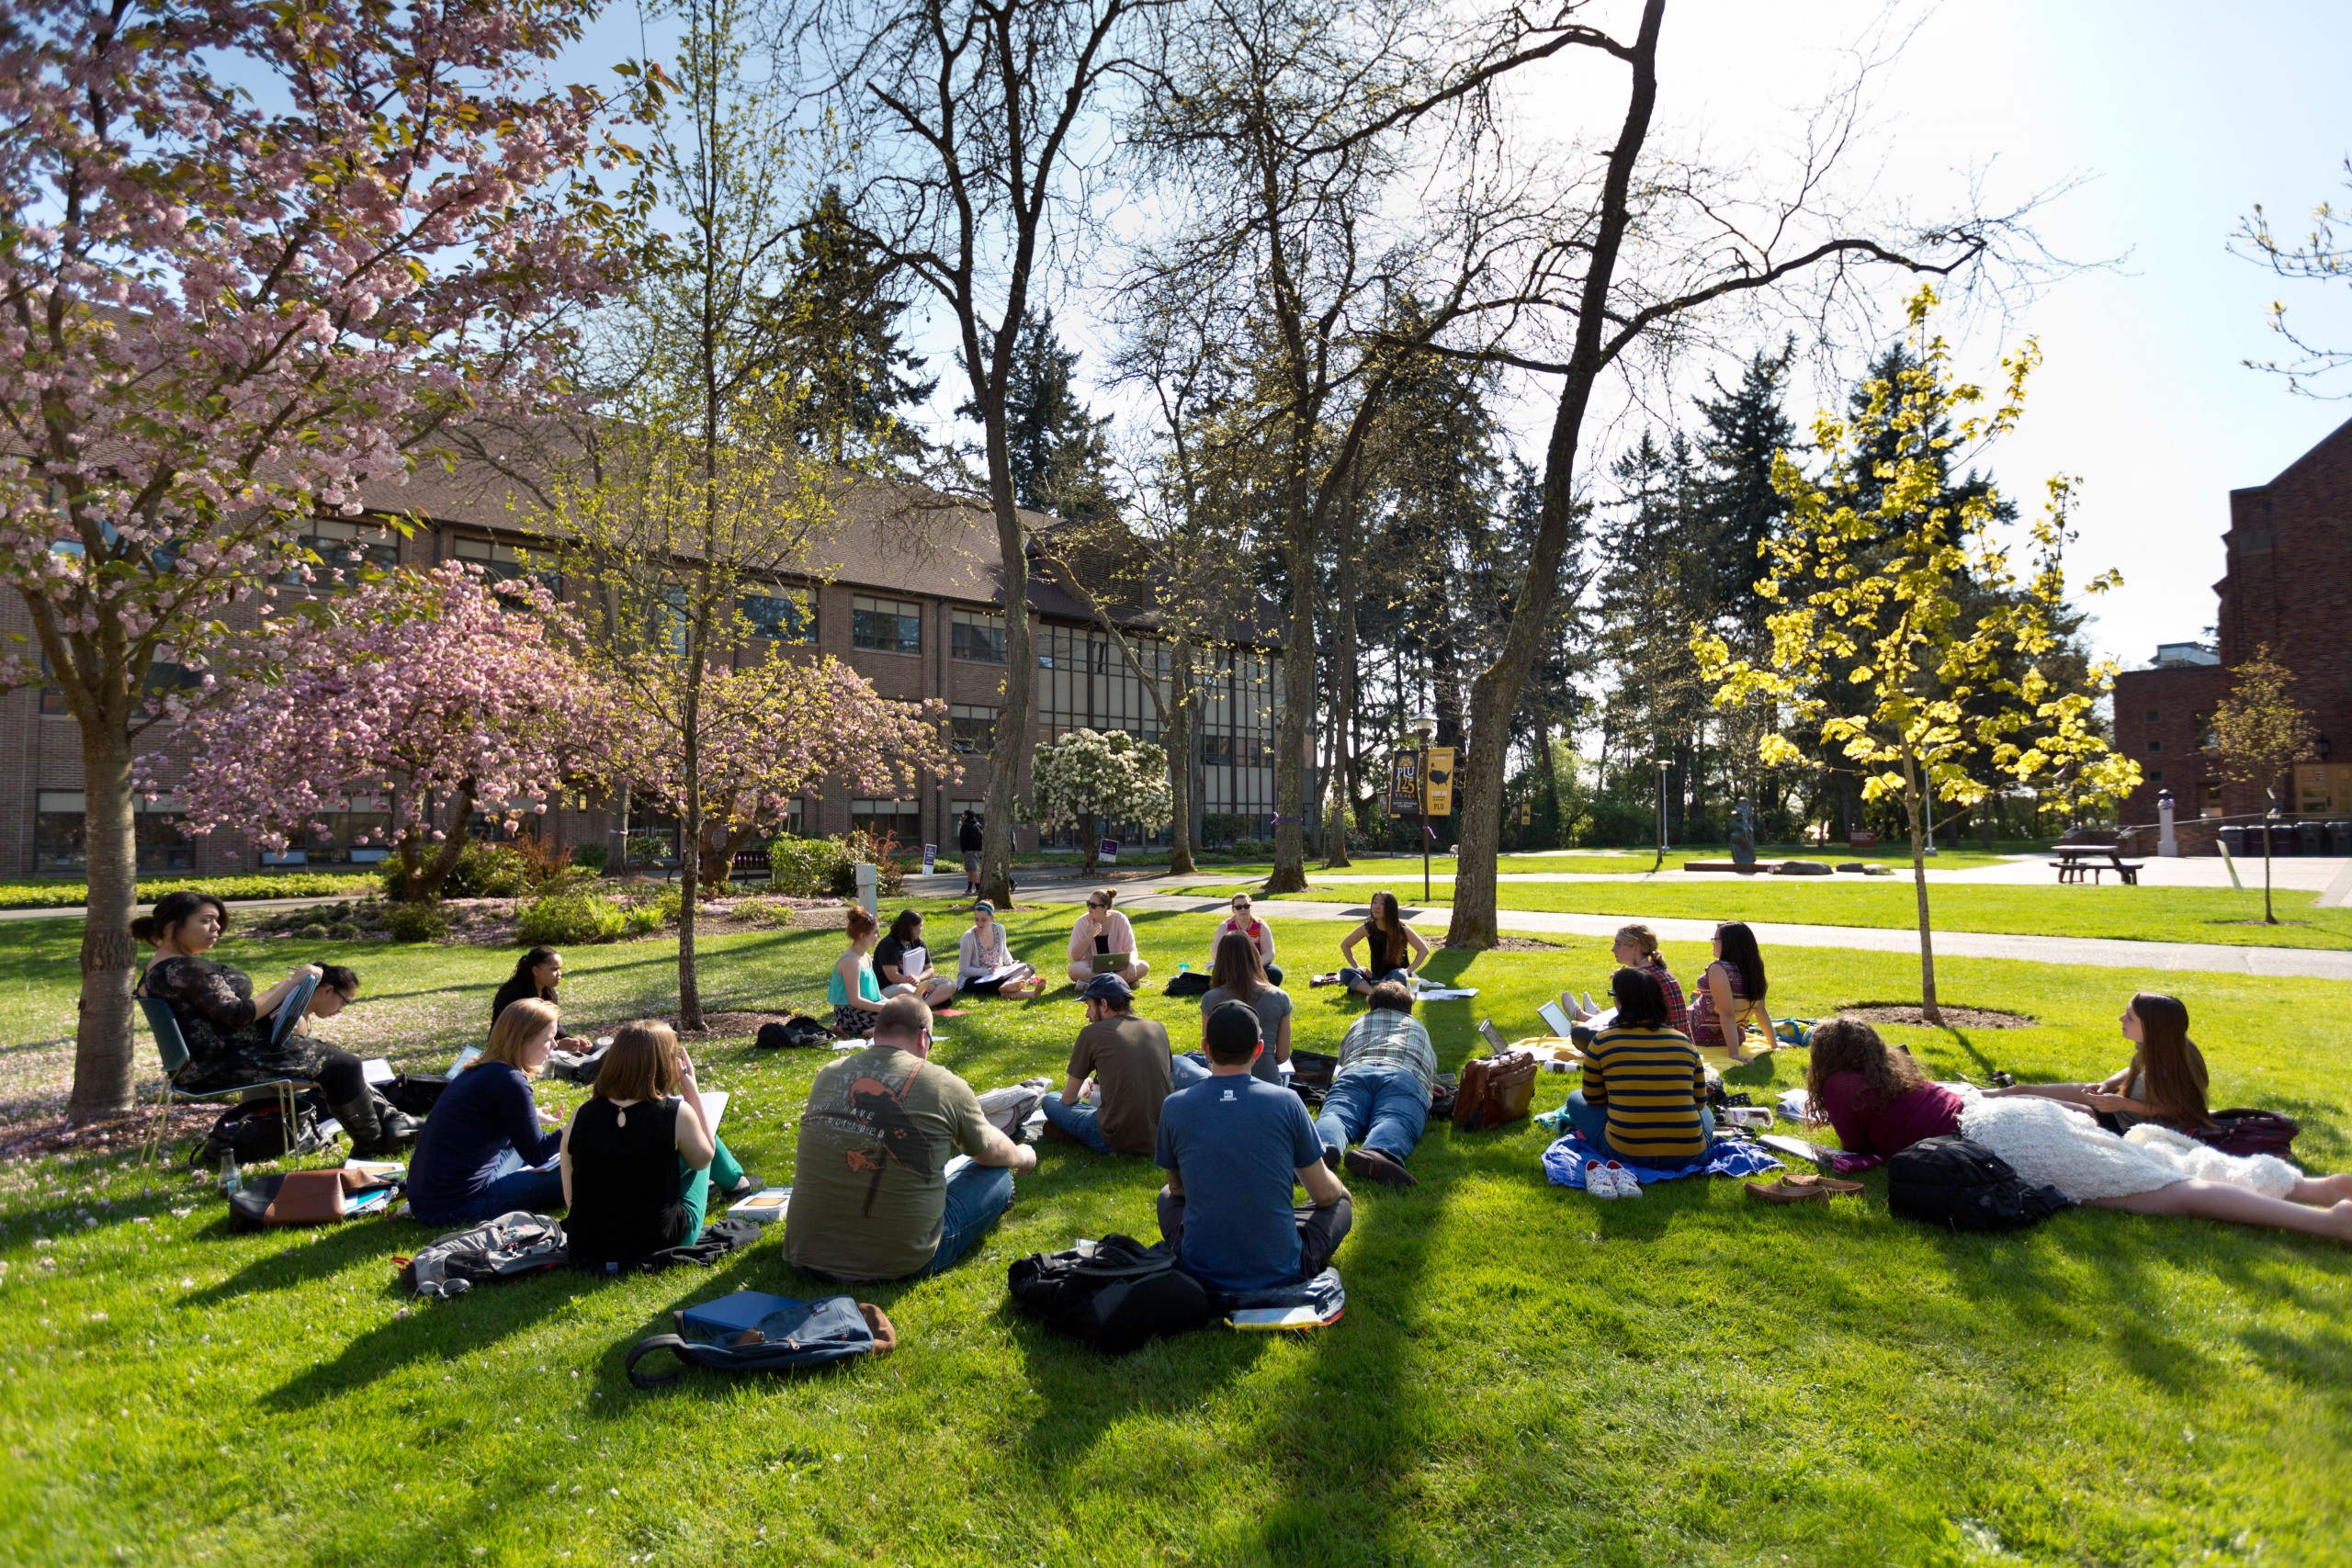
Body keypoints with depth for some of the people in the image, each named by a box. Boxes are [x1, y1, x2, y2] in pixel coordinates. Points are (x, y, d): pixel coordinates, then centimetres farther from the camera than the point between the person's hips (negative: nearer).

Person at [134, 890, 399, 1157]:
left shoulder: (157, 969, 12)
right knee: (343, 1065, -8)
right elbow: (238, 1014, -25)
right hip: (223, 1067, -12)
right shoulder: (185, 969, -23)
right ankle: (371, 1148, 6)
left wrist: (272, 1013, 8)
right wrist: (292, 981, -20)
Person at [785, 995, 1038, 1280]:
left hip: (807, 1256, 5)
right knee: (998, 1177, 14)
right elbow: (992, 1152, 10)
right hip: (900, 1264, -5)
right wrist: (1023, 1156, 34)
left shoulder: (827, 1075, 2)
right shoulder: (946, 1086, -10)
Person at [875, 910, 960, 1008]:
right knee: (905, 989, -44)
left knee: (950, 984, -14)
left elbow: (929, 969, 8)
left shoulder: (918, 942, 12)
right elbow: (893, 976, -20)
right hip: (890, 990, -8)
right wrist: (921, 985, -17)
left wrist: (918, 979, -16)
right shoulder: (888, 944, -11)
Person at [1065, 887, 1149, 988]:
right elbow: (1074, 957, -13)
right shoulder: (1083, 921, -10)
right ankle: (1126, 981, -27)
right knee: (1074, 969, -34)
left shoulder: (1120, 919, -9)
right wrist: (1090, 936, -25)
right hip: (1092, 968, -1)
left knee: (1143, 967, -26)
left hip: (1116, 967, 1)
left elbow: (1131, 949, -8)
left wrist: (1132, 963, -30)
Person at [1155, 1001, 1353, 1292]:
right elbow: (1324, 1194, 1)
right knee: (1340, 1203, 23)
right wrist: (1341, 1191, 25)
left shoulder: (1174, 1106, -7)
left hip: (1201, 1271, 2)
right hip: (1281, 1273, -1)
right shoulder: (1287, 1102, -10)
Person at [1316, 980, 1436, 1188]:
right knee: (1394, 1123, -30)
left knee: (1335, 1115, -24)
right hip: (1407, 1076, -1)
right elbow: (1433, 1071, 57)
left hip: (1354, 1072, 2)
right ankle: (1376, 1155, -67)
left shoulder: (1357, 1024, 43)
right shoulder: (1419, 1028, 43)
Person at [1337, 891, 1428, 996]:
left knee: (1398, 976, -40)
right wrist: (1357, 966, -5)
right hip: (1376, 977, 3)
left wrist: (1408, 970, -19)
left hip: (1396, 977, -3)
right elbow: (1345, 945, 7)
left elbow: (1423, 949, -11)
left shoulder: (1401, 928, -13)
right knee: (1345, 973, -23)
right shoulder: (1367, 928, -5)